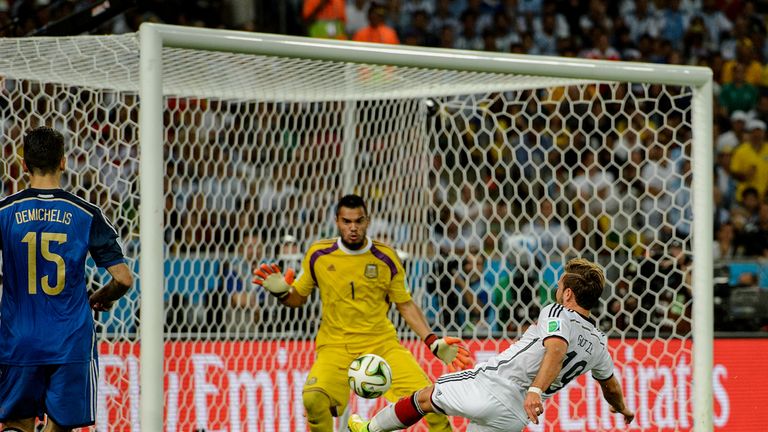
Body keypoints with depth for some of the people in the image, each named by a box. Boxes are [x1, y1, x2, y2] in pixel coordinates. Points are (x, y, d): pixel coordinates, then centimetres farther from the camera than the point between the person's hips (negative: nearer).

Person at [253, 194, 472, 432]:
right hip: (335, 347, -1)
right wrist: (281, 292, -12)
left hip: (382, 343, 1)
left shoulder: (386, 258, -1)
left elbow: (405, 305, 8)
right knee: (314, 398, -29)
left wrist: (434, 342, -2)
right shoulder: (318, 254, -2)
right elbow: (298, 297, 11)